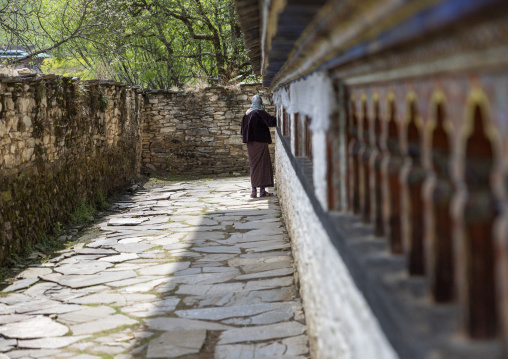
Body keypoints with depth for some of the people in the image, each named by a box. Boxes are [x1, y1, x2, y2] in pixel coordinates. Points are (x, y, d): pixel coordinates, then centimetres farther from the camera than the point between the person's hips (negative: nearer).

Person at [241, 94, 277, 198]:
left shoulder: (247, 114, 11)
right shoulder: (260, 112, -11)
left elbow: (242, 130, 14)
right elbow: (271, 121, -22)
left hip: (251, 143, 7)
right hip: (260, 142, -7)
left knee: (254, 166, 10)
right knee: (262, 165, -2)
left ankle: (254, 191, 8)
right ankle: (262, 191, -4)